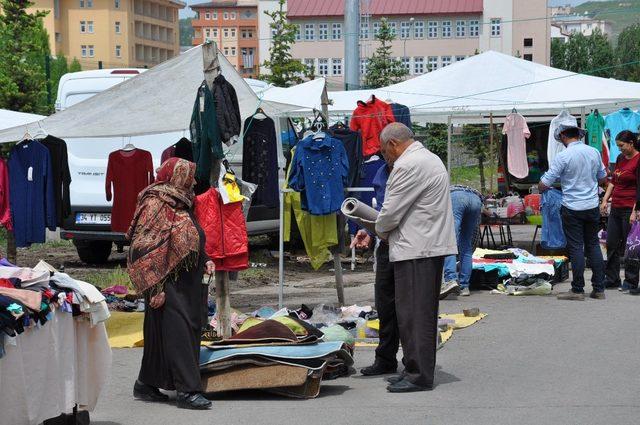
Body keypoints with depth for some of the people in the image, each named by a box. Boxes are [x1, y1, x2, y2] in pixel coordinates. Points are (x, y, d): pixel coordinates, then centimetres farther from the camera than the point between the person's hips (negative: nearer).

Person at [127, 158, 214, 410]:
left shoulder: (181, 205, 16)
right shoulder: (155, 205, -11)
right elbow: (143, 248, -16)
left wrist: (205, 261, 10)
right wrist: (154, 287, -20)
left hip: (186, 284, 9)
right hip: (168, 283, -9)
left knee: (160, 334, 12)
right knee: (176, 332, -9)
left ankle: (146, 386, 20)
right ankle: (187, 390, -9)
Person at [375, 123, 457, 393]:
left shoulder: (408, 165, -15)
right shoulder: (429, 159, 20)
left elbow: (391, 211, -15)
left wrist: (380, 231, 5)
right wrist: (382, 229, 18)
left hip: (415, 250, -11)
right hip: (432, 246, 11)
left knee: (413, 314, -7)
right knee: (424, 313, 13)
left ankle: (418, 375, -6)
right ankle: (418, 369, 19)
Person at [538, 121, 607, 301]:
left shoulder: (563, 157, -14)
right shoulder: (594, 152, 2)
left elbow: (543, 185, -11)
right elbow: (603, 178, 16)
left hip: (572, 209, -5)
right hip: (592, 207, 5)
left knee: (576, 248, 0)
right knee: (593, 245, 11)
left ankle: (577, 290, 4)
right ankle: (599, 289, 12)